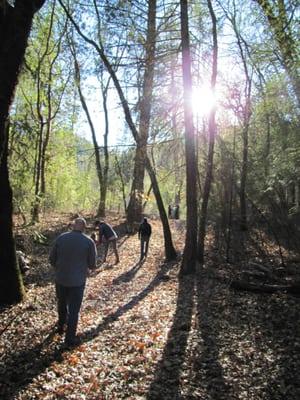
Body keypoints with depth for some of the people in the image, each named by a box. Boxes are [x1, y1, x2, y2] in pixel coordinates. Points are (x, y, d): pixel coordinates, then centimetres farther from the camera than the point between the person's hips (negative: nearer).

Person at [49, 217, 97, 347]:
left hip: (60, 278, 3)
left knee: (62, 303, 27)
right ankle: (70, 338, 17)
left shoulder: (61, 238, -6)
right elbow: (92, 264, -7)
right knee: (74, 310, 10)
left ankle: (61, 325, 47)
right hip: (77, 281, -3)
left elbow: (52, 258, 0)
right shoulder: (89, 242, -12)